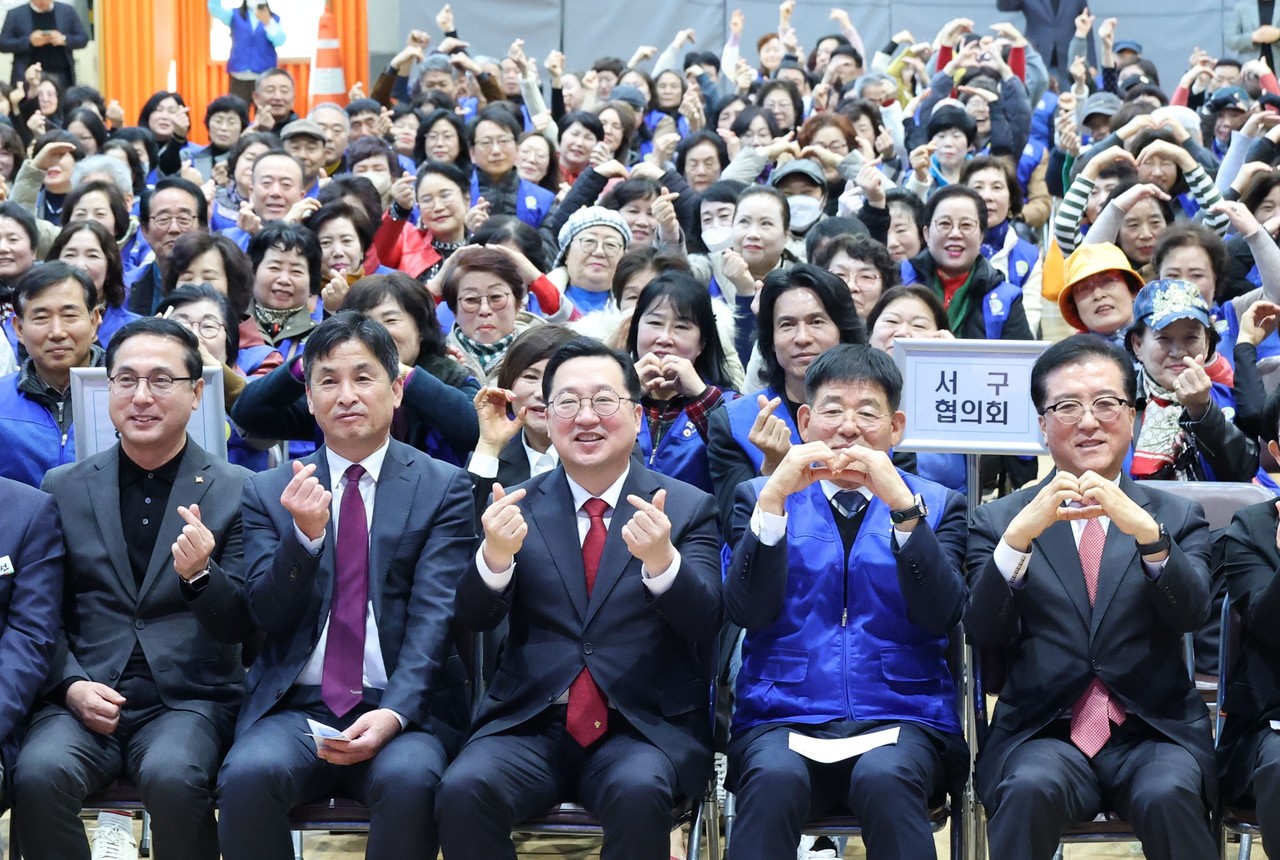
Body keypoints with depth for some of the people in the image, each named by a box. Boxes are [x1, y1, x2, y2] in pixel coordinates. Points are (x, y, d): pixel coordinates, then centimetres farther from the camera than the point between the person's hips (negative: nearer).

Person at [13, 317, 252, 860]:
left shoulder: (236, 491, 4)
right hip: (85, 699, 2)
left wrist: (201, 575, -18)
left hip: (188, 699, -1)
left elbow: (242, 627, 3)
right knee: (39, 775, -30)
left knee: (172, 777, -34)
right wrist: (71, 684, -5)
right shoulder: (64, 488, 11)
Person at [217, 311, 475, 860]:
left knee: (409, 780, -34)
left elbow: (433, 615, -4)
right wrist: (305, 534, -14)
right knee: (247, 775, -30)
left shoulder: (442, 488, 6)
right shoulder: (268, 493, 11)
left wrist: (393, 714, -19)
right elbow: (267, 613, 4)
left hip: (402, 707, -1)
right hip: (296, 707, 2)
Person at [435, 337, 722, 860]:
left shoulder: (688, 509, 6)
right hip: (530, 724, 2)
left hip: (647, 727, -1)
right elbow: (474, 617, 0)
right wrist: (495, 553, -22)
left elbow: (705, 624, -6)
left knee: (639, 792, -34)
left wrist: (661, 559, -27)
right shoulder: (518, 506, 10)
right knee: (464, 790, -28)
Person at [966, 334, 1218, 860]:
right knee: (1031, 789, -34)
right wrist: (1021, 534, -18)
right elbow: (984, 632, -4)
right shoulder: (998, 520, 10)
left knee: (1167, 794, -32)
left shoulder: (1176, 517, 12)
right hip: (1041, 736, -1)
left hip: (1154, 736, 1)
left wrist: (1146, 531, -22)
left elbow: (1193, 614, -5)